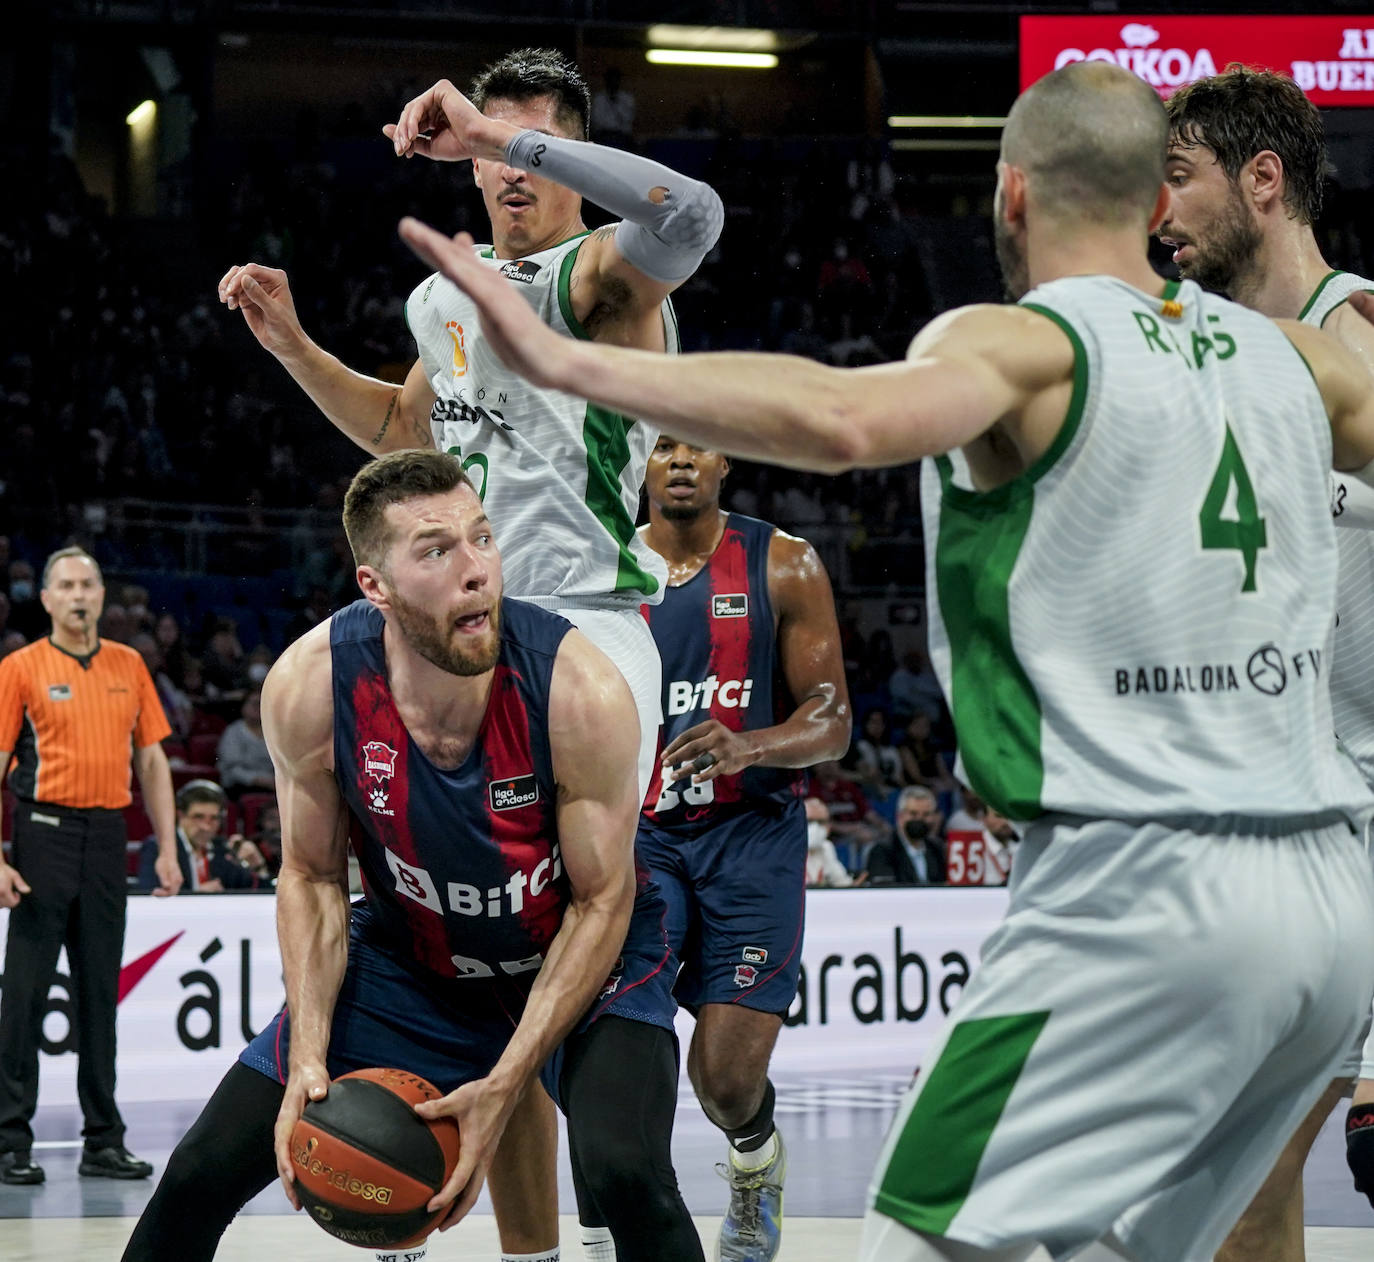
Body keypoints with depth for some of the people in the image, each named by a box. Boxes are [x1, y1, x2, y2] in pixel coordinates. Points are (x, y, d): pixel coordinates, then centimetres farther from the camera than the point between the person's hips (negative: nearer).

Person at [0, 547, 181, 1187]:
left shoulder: (129, 666, 11)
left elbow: (151, 761, 14)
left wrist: (167, 847, 7)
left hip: (107, 838, 4)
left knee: (100, 991, 8)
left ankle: (103, 1139, 12)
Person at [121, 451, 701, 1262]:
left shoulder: (581, 692, -31)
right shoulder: (309, 687, -23)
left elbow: (600, 902, -19)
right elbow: (313, 877, -7)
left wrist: (504, 1086, -24)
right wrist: (308, 1057, -18)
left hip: (586, 952, -3)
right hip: (408, 954, 3)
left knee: (626, 1171, -30)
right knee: (202, 1173, 0)